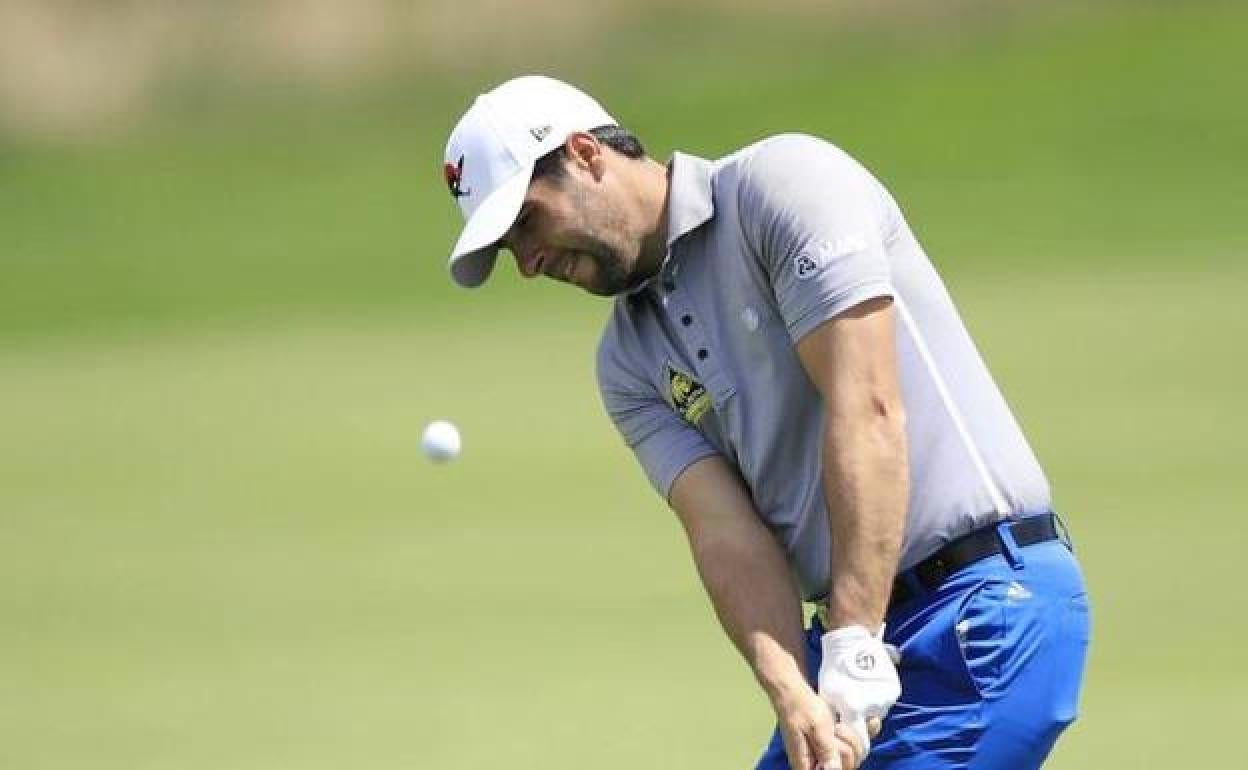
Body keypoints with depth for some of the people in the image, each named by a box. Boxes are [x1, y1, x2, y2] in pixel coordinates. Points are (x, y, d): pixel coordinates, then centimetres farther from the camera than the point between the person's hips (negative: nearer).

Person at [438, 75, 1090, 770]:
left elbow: (867, 410, -17)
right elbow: (726, 532, 0)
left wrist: (854, 651, -21)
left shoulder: (785, 181, -8)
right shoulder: (630, 363, 13)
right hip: (858, 638, 8)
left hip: (993, 605, -8)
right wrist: (793, 695, -20)